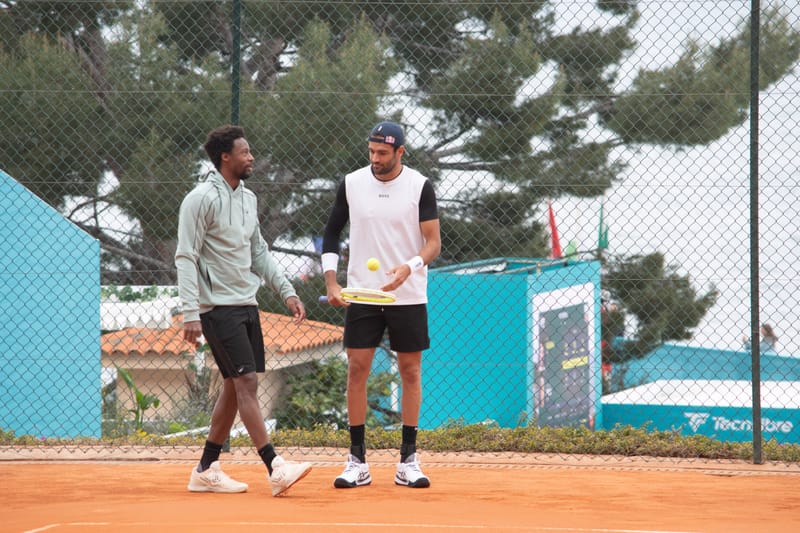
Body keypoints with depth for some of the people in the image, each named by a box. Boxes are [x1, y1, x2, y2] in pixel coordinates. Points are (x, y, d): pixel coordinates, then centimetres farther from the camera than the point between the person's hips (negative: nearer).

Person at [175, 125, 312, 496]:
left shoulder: (247, 198, 14)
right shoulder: (201, 200, -11)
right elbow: (186, 257, -14)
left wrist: (287, 291, 14)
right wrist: (190, 313, -20)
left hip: (246, 305, 9)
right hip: (218, 307, -9)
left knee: (234, 389, 8)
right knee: (246, 382, -14)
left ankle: (206, 471, 15)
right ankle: (275, 468, -19)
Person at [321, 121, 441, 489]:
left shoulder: (420, 187, -5)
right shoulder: (351, 183, 1)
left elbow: (434, 242, -7)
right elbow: (332, 233, 11)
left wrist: (408, 268, -26)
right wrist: (331, 282, 1)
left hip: (408, 296, -1)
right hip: (361, 294, 1)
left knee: (410, 373, 2)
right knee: (356, 371, -3)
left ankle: (408, 462, 8)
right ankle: (357, 462, 2)